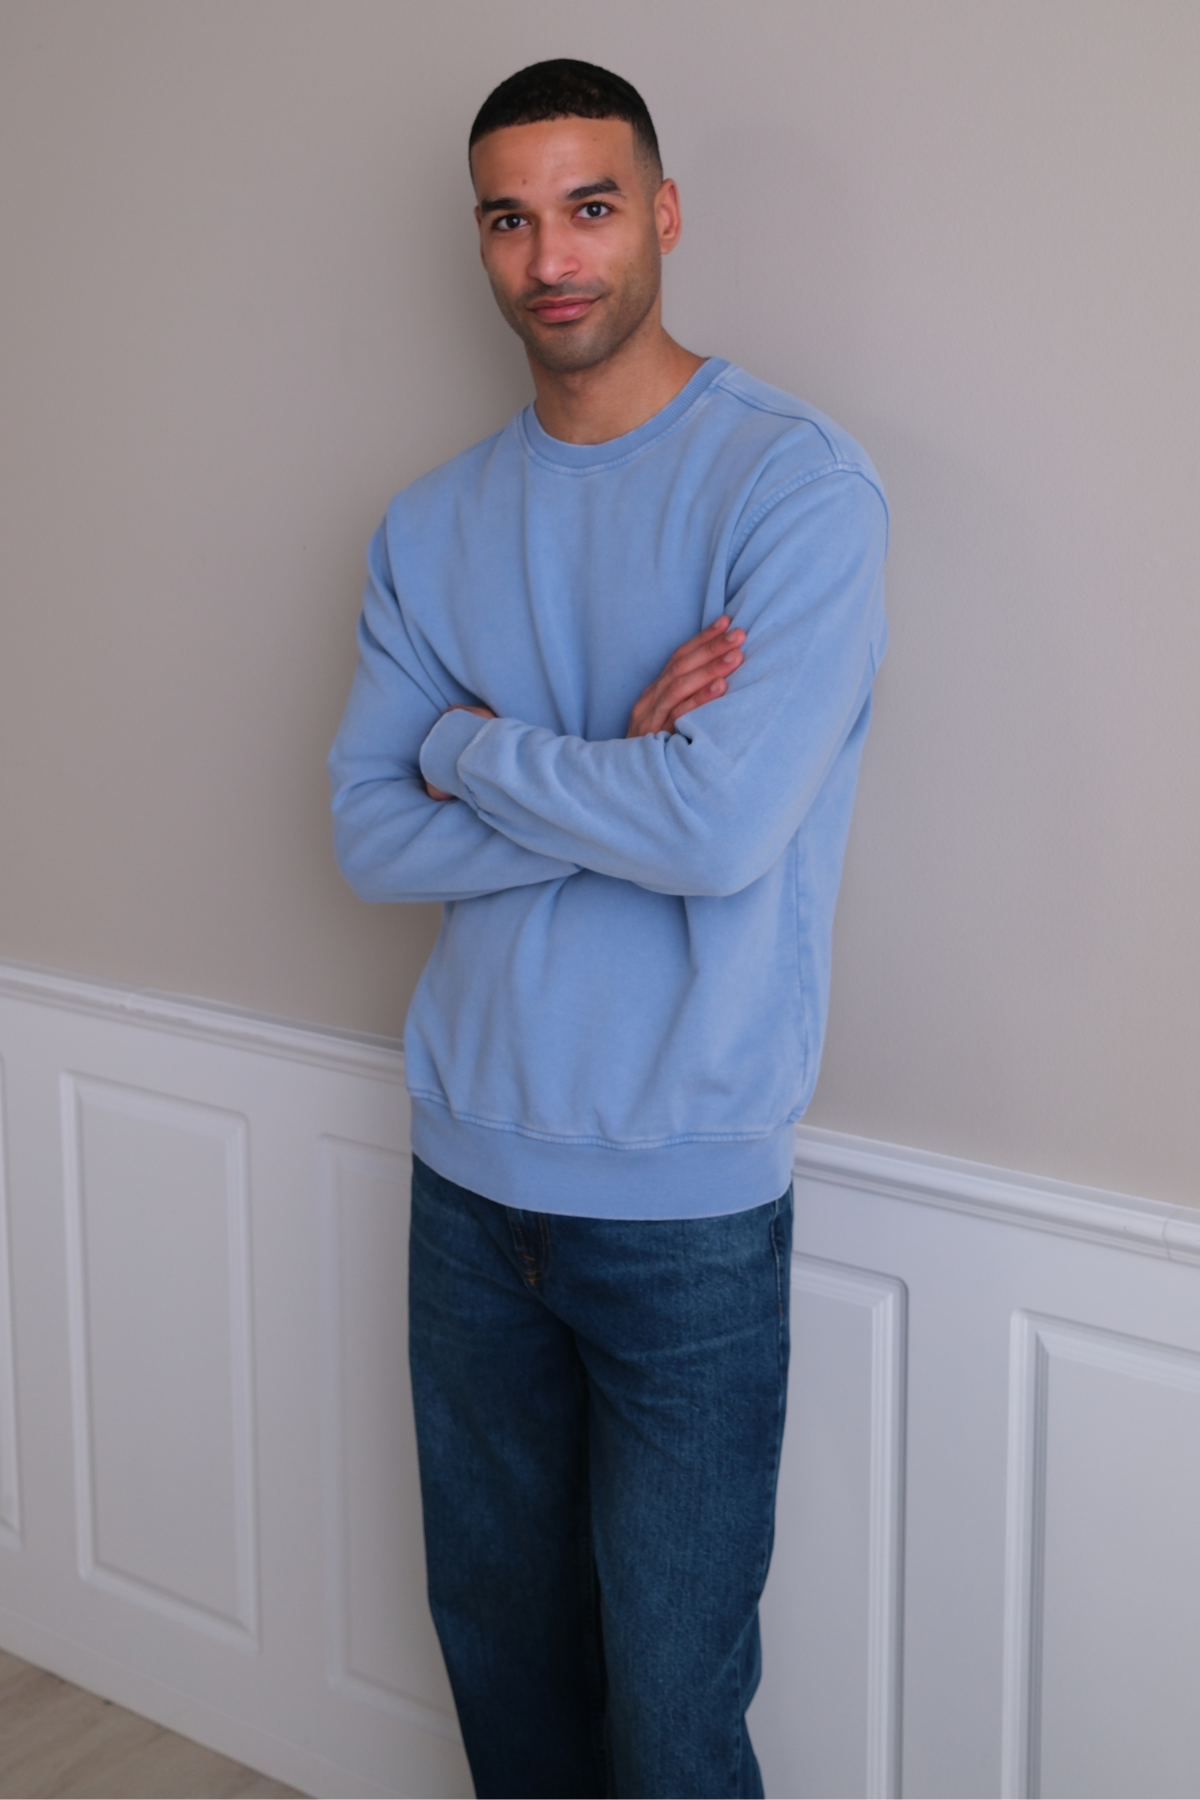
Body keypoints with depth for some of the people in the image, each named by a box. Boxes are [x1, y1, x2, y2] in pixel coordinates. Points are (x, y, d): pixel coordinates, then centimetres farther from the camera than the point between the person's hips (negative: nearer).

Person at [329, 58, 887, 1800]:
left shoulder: (796, 482, -12)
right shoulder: (433, 520, 6)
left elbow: (726, 825, -23)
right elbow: (370, 836, -2)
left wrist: (478, 747, -8)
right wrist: (617, 779, -16)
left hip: (687, 1200, -5)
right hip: (469, 1166, 5)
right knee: (496, 1632, 20)